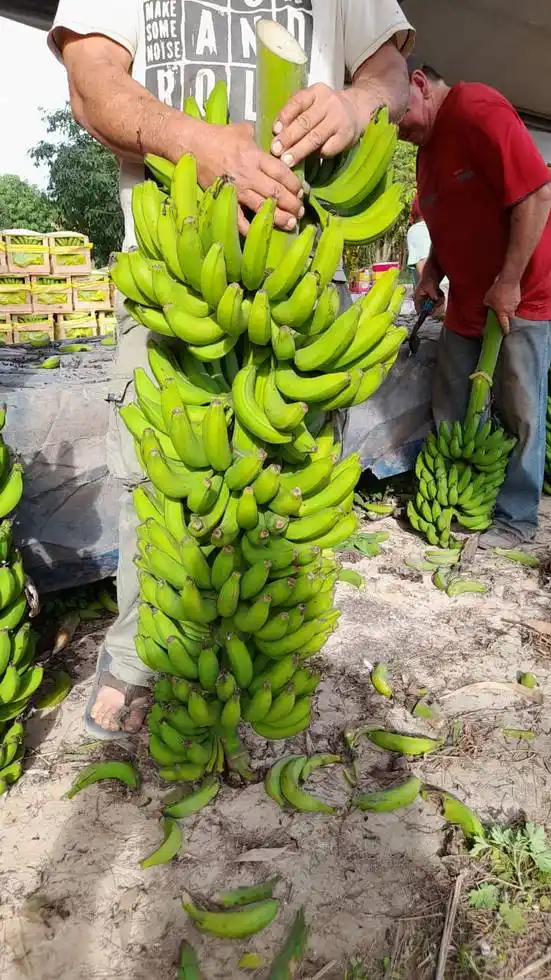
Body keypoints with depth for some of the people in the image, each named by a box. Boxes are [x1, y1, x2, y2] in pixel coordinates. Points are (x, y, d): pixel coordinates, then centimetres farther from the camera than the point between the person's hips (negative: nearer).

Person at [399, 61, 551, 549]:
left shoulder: (478, 111, -14)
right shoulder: (427, 147, 14)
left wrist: (509, 283, -20)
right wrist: (432, 274, 5)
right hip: (466, 302, 9)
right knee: (450, 412, 10)